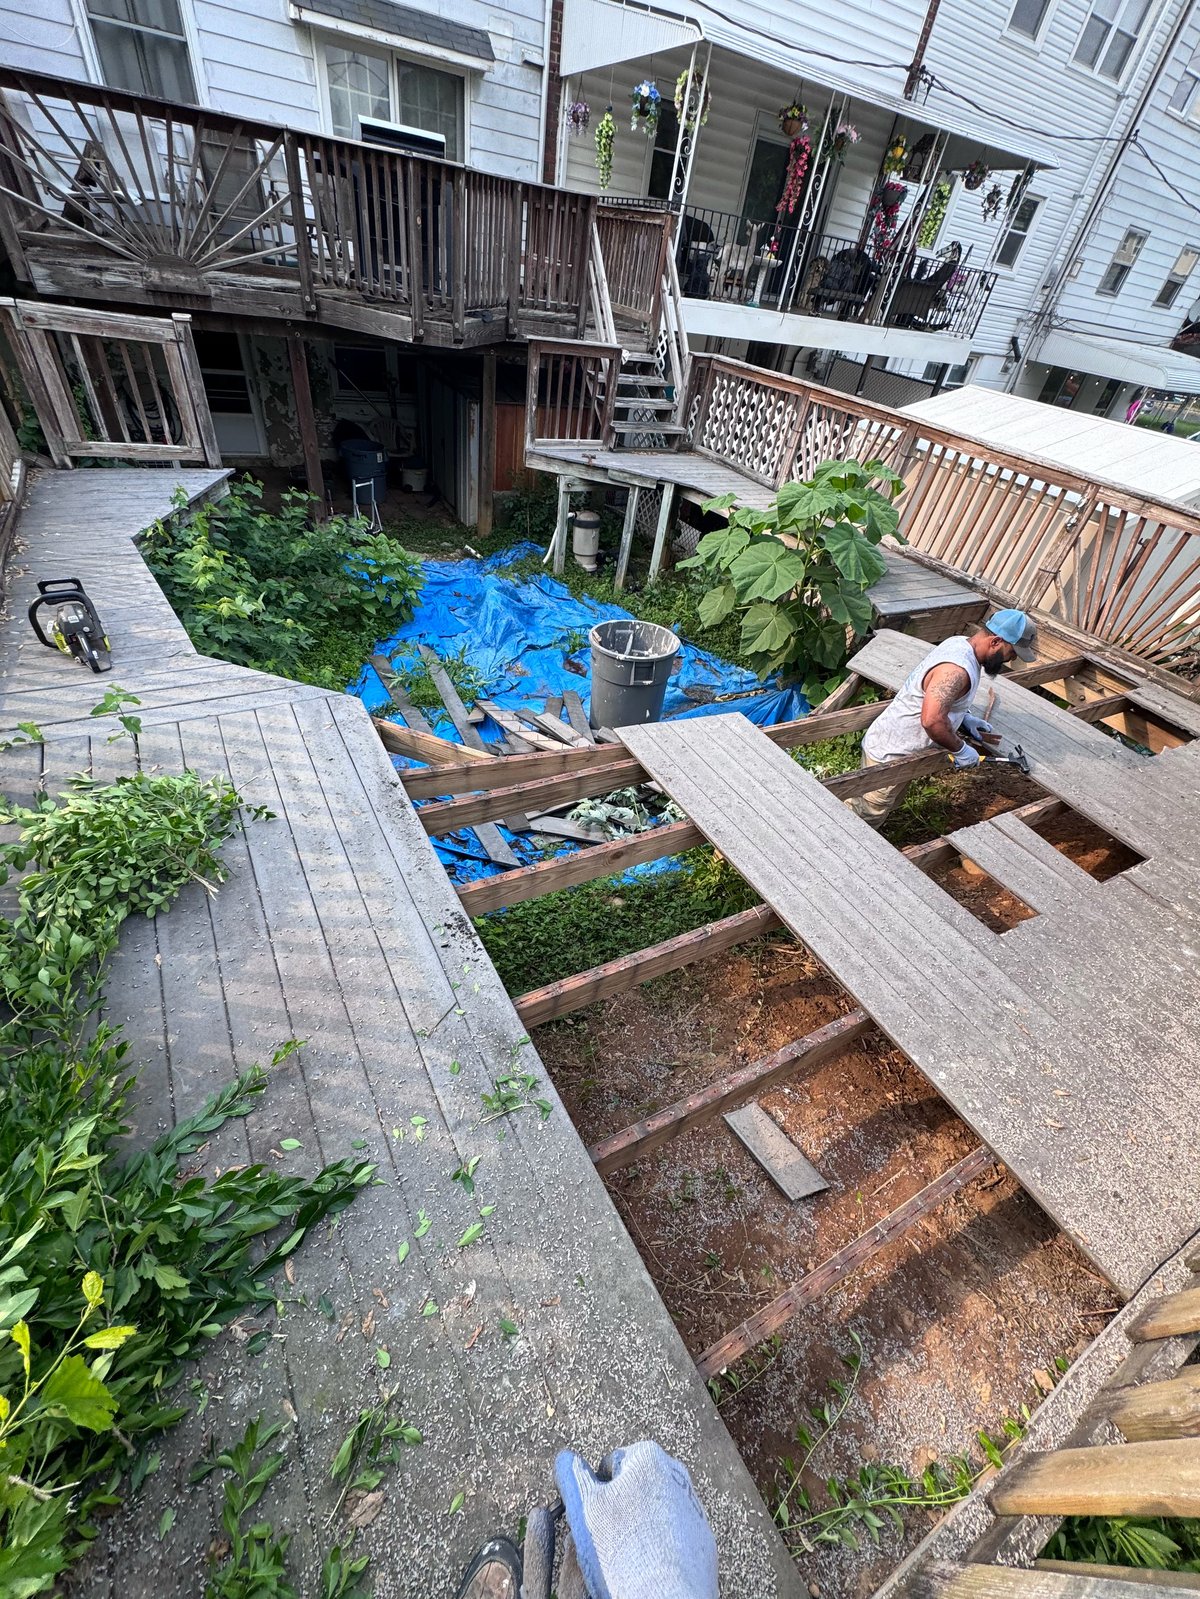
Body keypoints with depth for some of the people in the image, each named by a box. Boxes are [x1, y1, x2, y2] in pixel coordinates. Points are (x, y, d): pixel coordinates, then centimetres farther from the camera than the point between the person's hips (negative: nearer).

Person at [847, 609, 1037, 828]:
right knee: (865, 818, 1)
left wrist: (964, 717, 7)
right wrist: (960, 749, -23)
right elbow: (932, 720, -40)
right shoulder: (957, 670, -29)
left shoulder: (960, 644, 3)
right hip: (890, 756, -10)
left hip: (892, 745, 10)